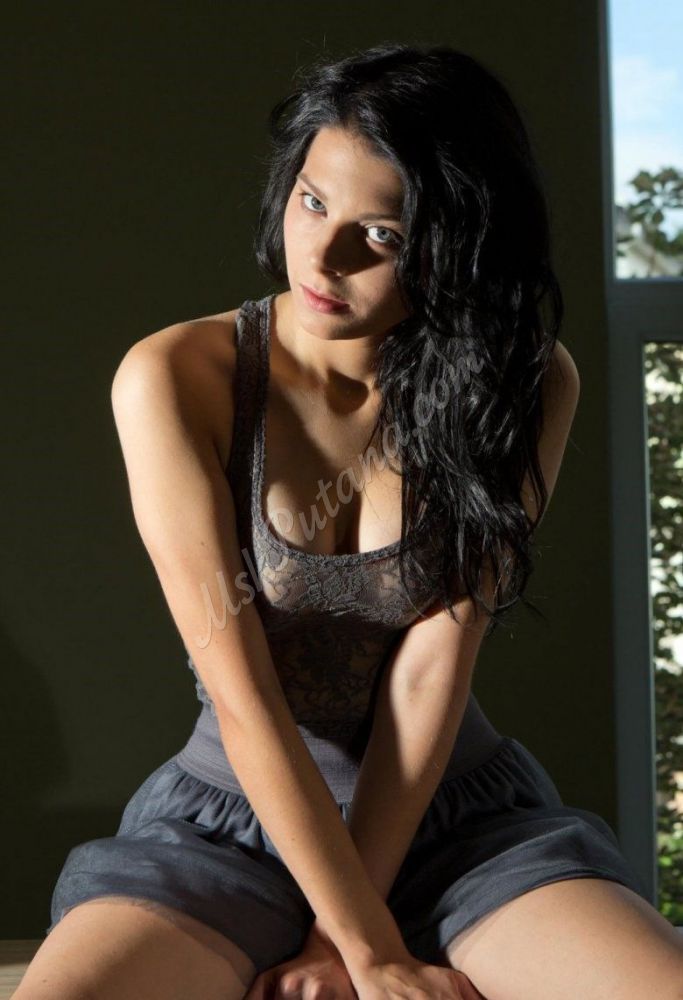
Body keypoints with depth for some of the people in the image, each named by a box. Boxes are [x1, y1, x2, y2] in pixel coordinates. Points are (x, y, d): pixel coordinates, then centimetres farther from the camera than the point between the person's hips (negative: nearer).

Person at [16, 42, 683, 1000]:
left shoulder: (528, 383, -5)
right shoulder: (176, 380, -11)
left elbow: (433, 668, -11)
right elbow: (240, 691, -15)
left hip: (462, 819, 2)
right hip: (232, 820, -1)